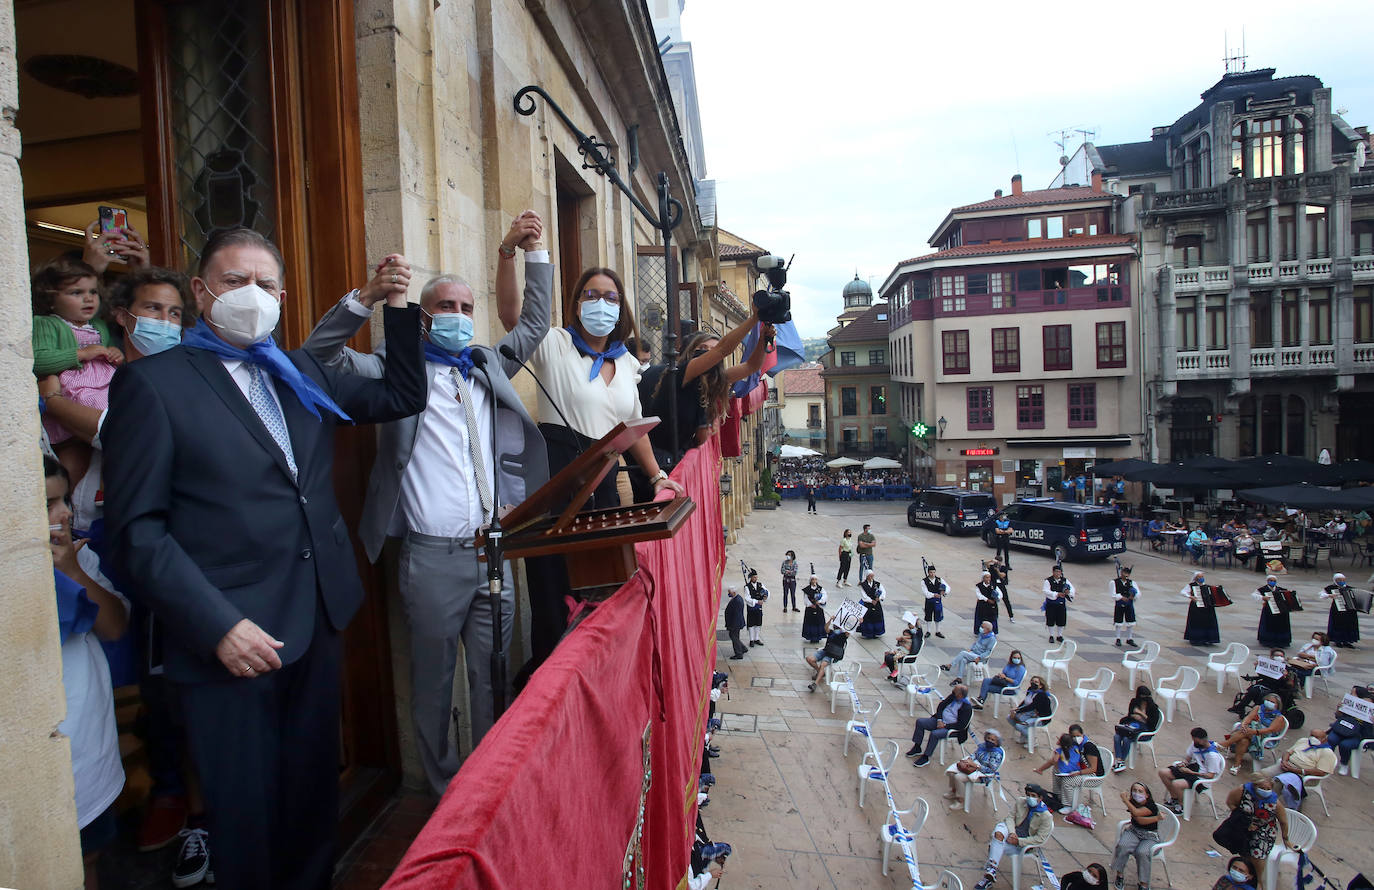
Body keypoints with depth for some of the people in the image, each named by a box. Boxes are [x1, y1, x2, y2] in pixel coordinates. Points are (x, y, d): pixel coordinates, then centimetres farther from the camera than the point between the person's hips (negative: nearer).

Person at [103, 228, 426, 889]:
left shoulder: (301, 373, 10)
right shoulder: (152, 383, -6)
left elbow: (402, 397, 17)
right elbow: (136, 530, -11)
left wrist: (398, 308, 5)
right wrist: (218, 627, -18)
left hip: (318, 624, 6)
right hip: (230, 638, -5)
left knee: (315, 799, 21)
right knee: (247, 818, 12)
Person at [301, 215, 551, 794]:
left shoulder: (488, 365, 15)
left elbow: (533, 324, 21)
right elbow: (319, 356, -7)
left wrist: (533, 252, 12)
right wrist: (367, 299, -18)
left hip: (492, 552, 4)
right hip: (432, 557, -4)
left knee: (494, 679, 13)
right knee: (433, 682, 10)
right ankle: (444, 790, 28)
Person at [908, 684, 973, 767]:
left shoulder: (967, 708, -18)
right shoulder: (952, 696, 1)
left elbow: (961, 725, -20)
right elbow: (941, 706, 6)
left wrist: (945, 726, -19)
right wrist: (939, 720, -8)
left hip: (950, 728, -8)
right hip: (940, 721, 8)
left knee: (934, 734, -32)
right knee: (920, 722, -6)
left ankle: (925, 757, -16)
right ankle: (917, 748, 5)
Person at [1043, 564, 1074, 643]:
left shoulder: (1064, 580, 4)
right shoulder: (1048, 581, -9)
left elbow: (1072, 588, 1)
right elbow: (1047, 591, -17)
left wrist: (1068, 591, -22)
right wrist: (1057, 594, -26)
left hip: (1061, 604, 3)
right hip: (1051, 603, -3)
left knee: (1061, 620, 8)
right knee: (1051, 620, 2)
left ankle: (1060, 635, 25)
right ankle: (1051, 636, 17)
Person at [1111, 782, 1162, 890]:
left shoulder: (1152, 806, -15)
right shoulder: (1133, 803, -1)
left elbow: (1136, 813, -29)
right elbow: (1140, 820, -14)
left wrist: (1125, 799, -21)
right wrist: (1156, 818, -19)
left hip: (1150, 836, -3)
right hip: (1134, 832, 4)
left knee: (1142, 852, -32)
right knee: (1122, 846, -26)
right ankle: (1119, 875, -10)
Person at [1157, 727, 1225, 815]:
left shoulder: (1213, 755, -22)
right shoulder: (1195, 744, 1)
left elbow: (1210, 775, -18)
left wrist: (1191, 772, -21)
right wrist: (1183, 763, -7)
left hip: (1201, 777, -8)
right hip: (1190, 768, 8)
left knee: (1176, 784, -31)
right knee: (1163, 772, -6)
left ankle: (1181, 806, 0)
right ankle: (1175, 798, 16)